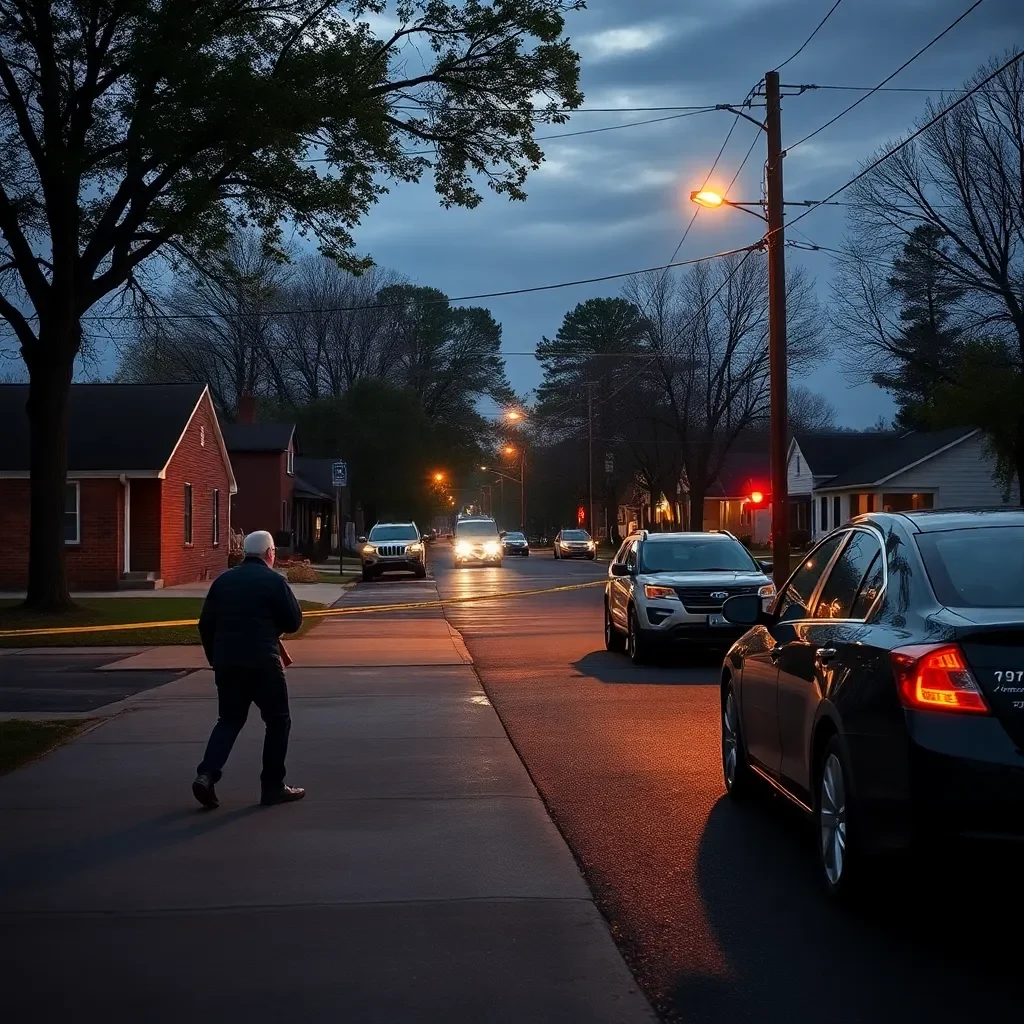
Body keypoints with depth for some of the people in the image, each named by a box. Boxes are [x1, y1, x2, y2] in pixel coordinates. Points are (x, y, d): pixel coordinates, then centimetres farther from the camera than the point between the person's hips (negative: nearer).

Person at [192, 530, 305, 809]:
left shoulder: (223, 580, 10)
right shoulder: (274, 581, -5)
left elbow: (205, 624, 11)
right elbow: (294, 621, -5)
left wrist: (215, 658, 20)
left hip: (226, 663, 5)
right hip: (262, 663, -5)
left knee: (229, 720, 16)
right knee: (278, 721, 9)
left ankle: (207, 774, -4)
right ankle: (273, 787, 9)